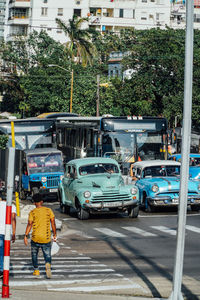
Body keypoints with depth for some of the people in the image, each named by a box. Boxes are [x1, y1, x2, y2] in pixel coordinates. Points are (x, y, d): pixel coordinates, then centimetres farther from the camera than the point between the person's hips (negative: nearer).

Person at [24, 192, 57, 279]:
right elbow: (53, 223, 3)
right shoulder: (48, 210, 3)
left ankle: (36, 270, 19)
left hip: (35, 238, 0)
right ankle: (48, 264, -26)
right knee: (47, 256, 5)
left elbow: (29, 224, -11)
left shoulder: (32, 212, -2)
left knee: (34, 254, 21)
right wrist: (54, 234, 10)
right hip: (46, 239, 1)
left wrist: (26, 236, -12)